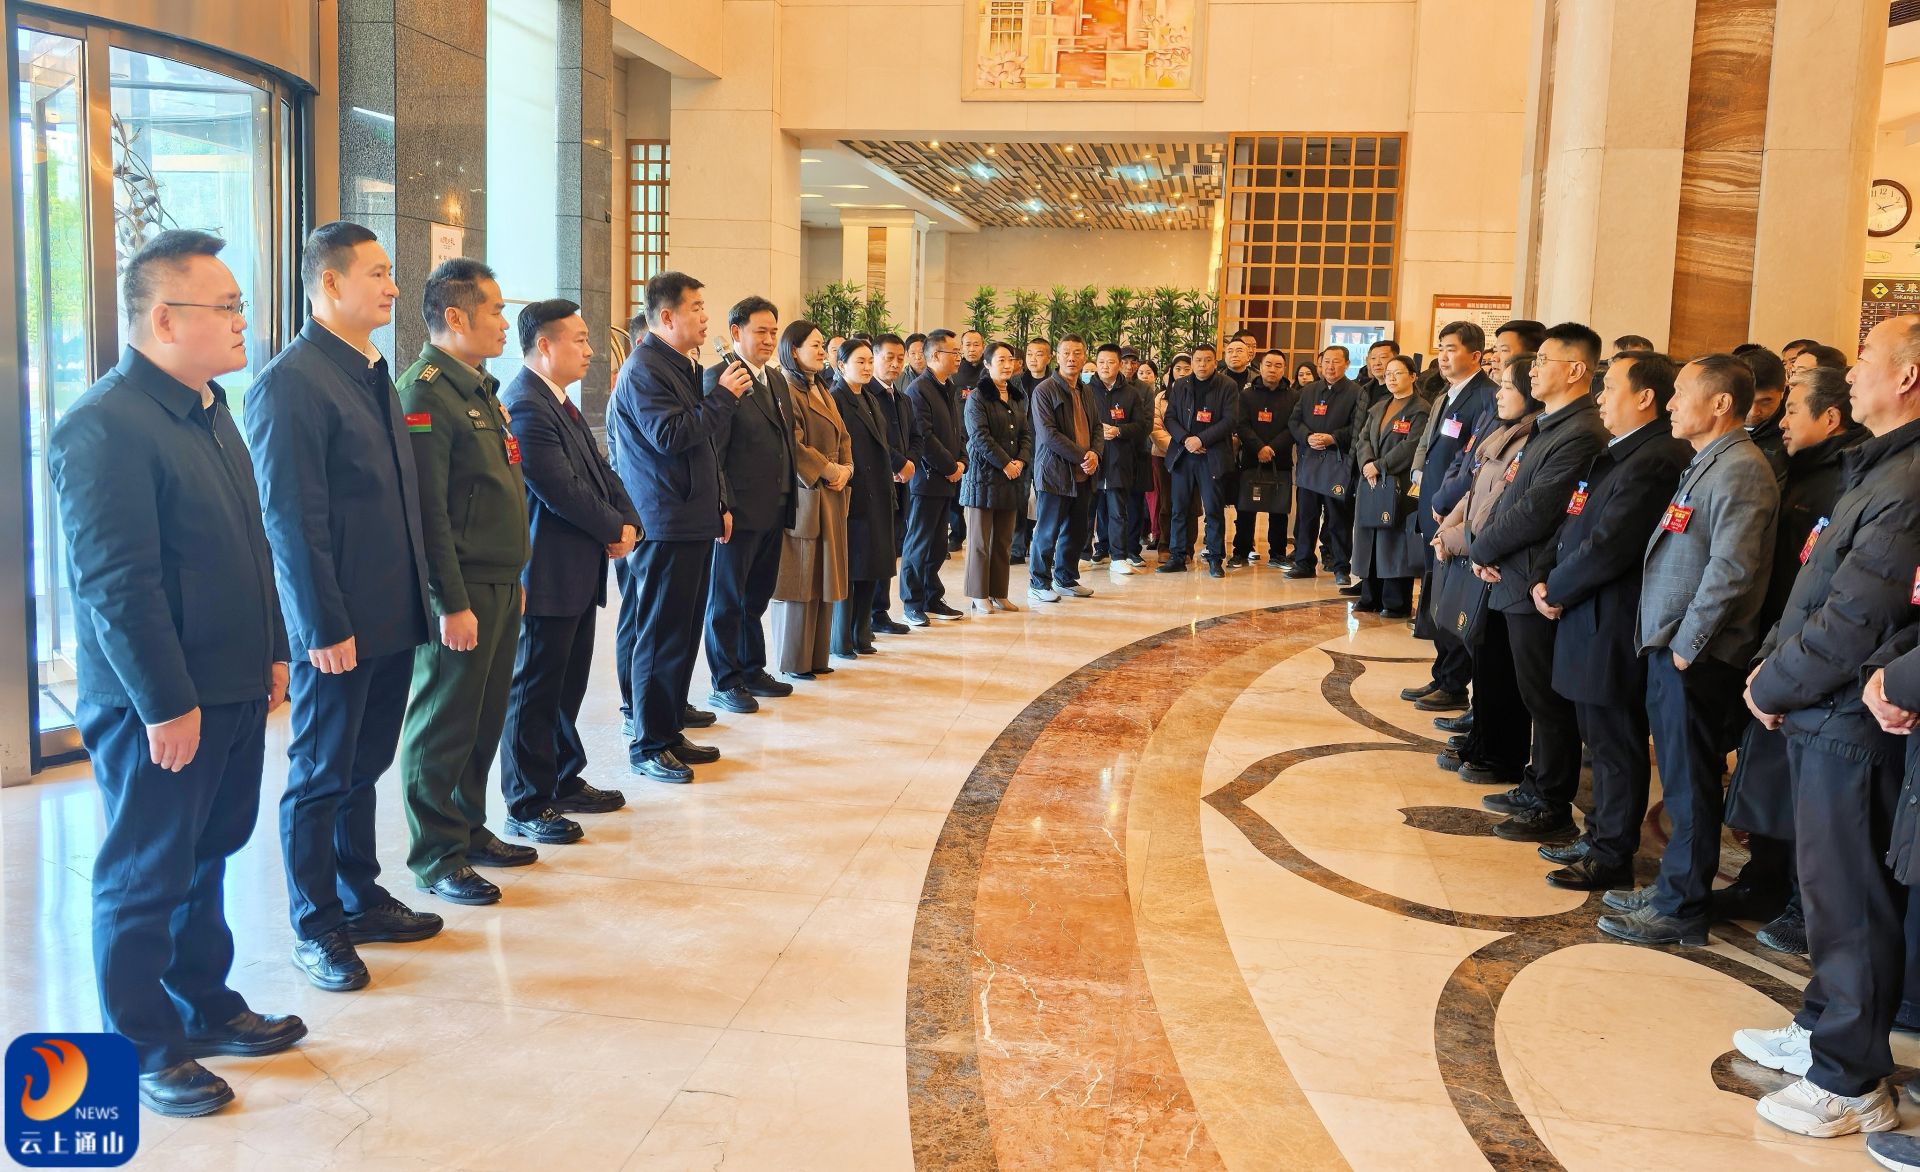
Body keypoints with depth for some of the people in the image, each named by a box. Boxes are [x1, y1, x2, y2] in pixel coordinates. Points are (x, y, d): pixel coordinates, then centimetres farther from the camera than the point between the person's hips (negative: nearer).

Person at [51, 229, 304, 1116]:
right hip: (158, 707, -9)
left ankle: (206, 1008, 35)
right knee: (146, 878, 6)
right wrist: (166, 703, -21)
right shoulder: (104, 427, -17)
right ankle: (144, 1052, 20)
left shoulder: (210, 408, 12)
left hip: (233, 690, 9)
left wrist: (272, 651, 16)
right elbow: (115, 583, -21)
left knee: (206, 860, 20)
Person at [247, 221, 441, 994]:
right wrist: (325, 627, -19)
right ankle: (315, 930, 19)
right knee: (321, 778, 6)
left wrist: (416, 600, 13)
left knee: (363, 768, 18)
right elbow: (290, 517, -17)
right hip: (338, 629, -8)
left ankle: (360, 899, 32)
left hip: (392, 619, 8)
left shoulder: (372, 374, 13)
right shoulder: (290, 382, -14)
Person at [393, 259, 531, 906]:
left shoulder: (480, 388, 16)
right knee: (445, 727, 1)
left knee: (484, 719, 17)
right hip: (461, 594, -9)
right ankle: (438, 859, 12)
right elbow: (428, 513, -19)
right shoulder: (425, 394, -15)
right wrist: (452, 604, -20)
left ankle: (470, 829, 30)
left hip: (500, 587, 9)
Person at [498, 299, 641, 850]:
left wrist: (628, 521, -3)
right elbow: (561, 489, -22)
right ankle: (528, 805, 9)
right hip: (549, 573, -10)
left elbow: (599, 470, 14)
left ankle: (564, 781, 31)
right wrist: (616, 529, -10)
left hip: (580, 571, 10)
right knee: (535, 689, 0)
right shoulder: (526, 406, -17)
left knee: (569, 682, 18)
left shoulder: (561, 404, 15)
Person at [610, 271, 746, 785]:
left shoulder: (683, 367, 18)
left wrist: (719, 504, 20)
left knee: (685, 632, 14)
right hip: (665, 527, -10)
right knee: (661, 636, -4)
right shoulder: (643, 370, -12)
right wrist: (724, 397, -17)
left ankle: (670, 729, 23)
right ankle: (648, 745, 5)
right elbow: (670, 437, -25)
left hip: (694, 523, 10)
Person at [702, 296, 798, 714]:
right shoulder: (719, 378, -11)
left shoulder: (777, 379, 14)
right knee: (726, 599, 4)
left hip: (773, 510, 8)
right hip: (739, 511, -8)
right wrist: (721, 508, -19)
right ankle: (724, 684, 13)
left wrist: (787, 499, 11)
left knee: (756, 597, 17)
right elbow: (712, 451, -15)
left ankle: (752, 670, 29)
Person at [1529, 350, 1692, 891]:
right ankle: (1599, 836, 32)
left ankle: (1613, 857, 14)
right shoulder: (1618, 453, 14)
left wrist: (1555, 590, -11)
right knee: (1601, 739, 19)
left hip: (1614, 625, -10)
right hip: (1587, 618, 10)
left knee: (1617, 745, 2)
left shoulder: (1657, 460, -20)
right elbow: (1574, 525, 16)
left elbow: (1608, 546, -24)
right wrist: (1544, 576, 1)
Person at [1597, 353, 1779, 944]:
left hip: (1695, 657, -10)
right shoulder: (1705, 465, 15)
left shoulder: (1741, 471, -16)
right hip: (1671, 648, 10)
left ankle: (1682, 910, 11)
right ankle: (1673, 887, 28)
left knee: (1690, 786, 1)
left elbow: (1731, 570, -23)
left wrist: (1687, 644, -18)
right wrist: (1668, 642, 14)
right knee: (1680, 780, 17)